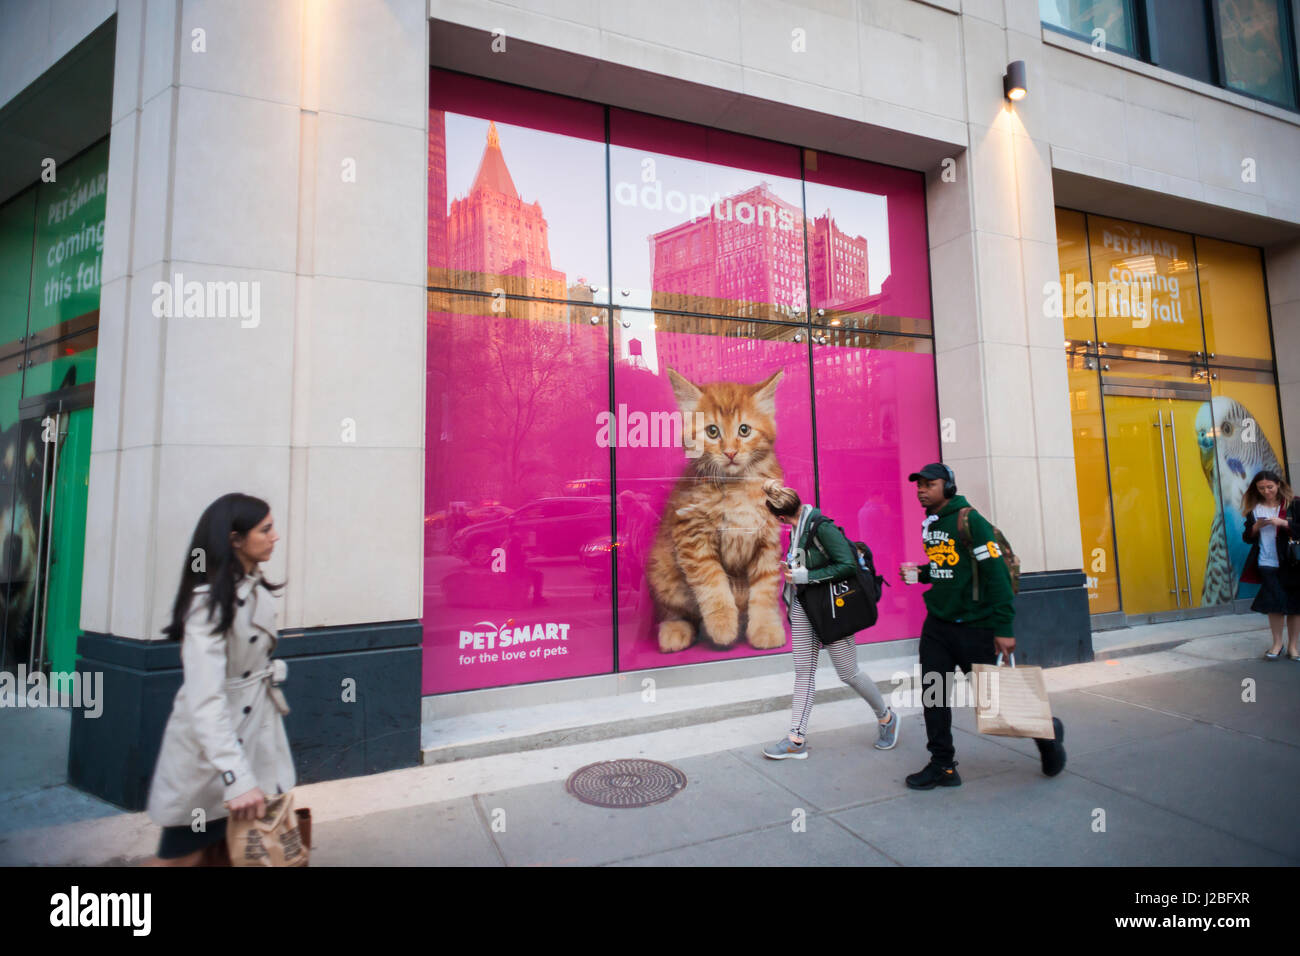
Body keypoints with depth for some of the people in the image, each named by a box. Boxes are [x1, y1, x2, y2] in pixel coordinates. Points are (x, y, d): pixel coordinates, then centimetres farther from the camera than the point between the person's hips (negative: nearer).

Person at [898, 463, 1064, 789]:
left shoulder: (970, 521, -14)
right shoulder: (930, 524, 9)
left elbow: (996, 573, -18)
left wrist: (1004, 627, -19)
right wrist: (919, 575, 2)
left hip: (975, 626, -7)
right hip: (937, 623, 7)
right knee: (933, 693, 4)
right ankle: (942, 765, 17)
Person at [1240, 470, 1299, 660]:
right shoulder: (1254, 509, 6)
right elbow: (1247, 538, 8)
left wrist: (1283, 523, -17)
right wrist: (1256, 526, -10)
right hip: (1267, 564, 1)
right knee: (1274, 604, 2)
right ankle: (1277, 644, 14)